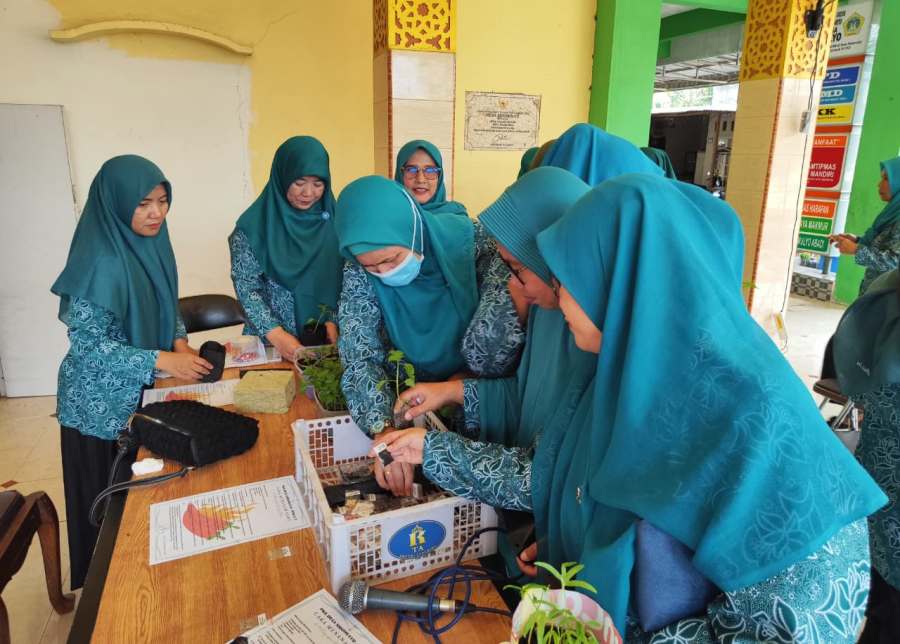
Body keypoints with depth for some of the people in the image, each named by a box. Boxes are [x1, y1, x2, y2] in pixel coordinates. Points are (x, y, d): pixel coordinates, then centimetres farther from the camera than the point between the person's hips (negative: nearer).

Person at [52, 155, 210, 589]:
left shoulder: (152, 244, 0)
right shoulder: (98, 261, -23)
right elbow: (88, 344, -22)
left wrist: (180, 343, -5)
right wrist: (164, 360, -28)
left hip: (143, 390, 7)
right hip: (102, 400, -7)